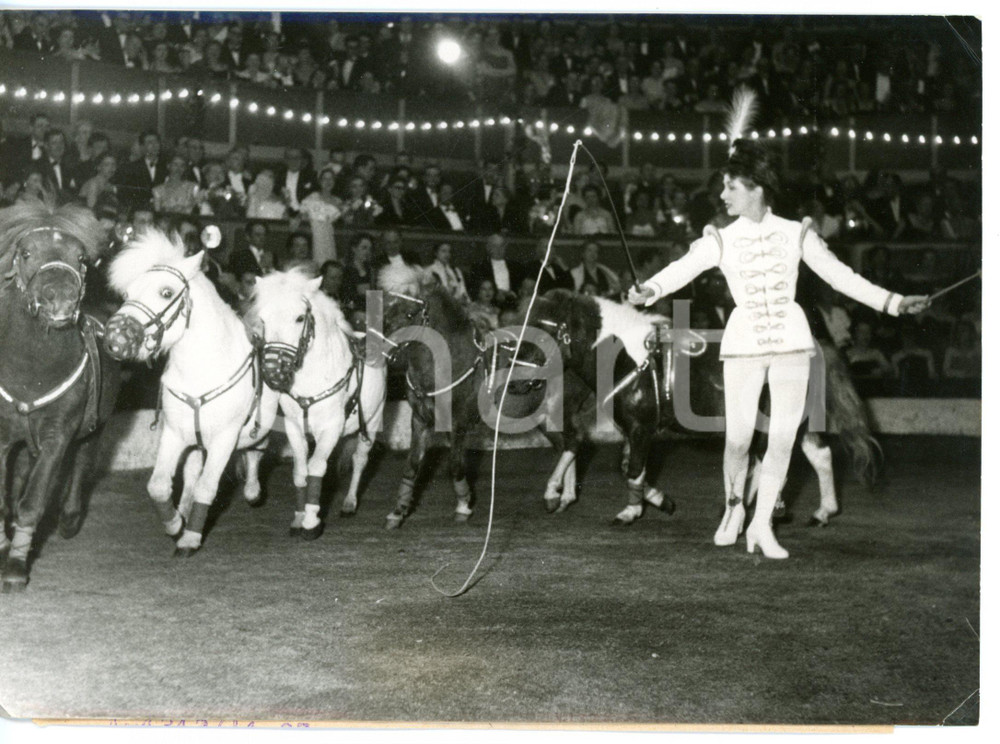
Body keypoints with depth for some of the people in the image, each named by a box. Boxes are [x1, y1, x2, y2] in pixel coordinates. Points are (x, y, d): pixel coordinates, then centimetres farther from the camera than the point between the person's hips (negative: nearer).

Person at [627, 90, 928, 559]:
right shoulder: (720, 241, 2)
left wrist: (894, 303, 3)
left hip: (791, 342, 1)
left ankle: (762, 525, 13)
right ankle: (733, 508, 24)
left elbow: (843, 277, 8)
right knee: (738, 438, -3)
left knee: (784, 436, 1)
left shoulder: (796, 234, 4)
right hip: (744, 343, -1)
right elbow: (680, 270, -13)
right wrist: (649, 290, -34)